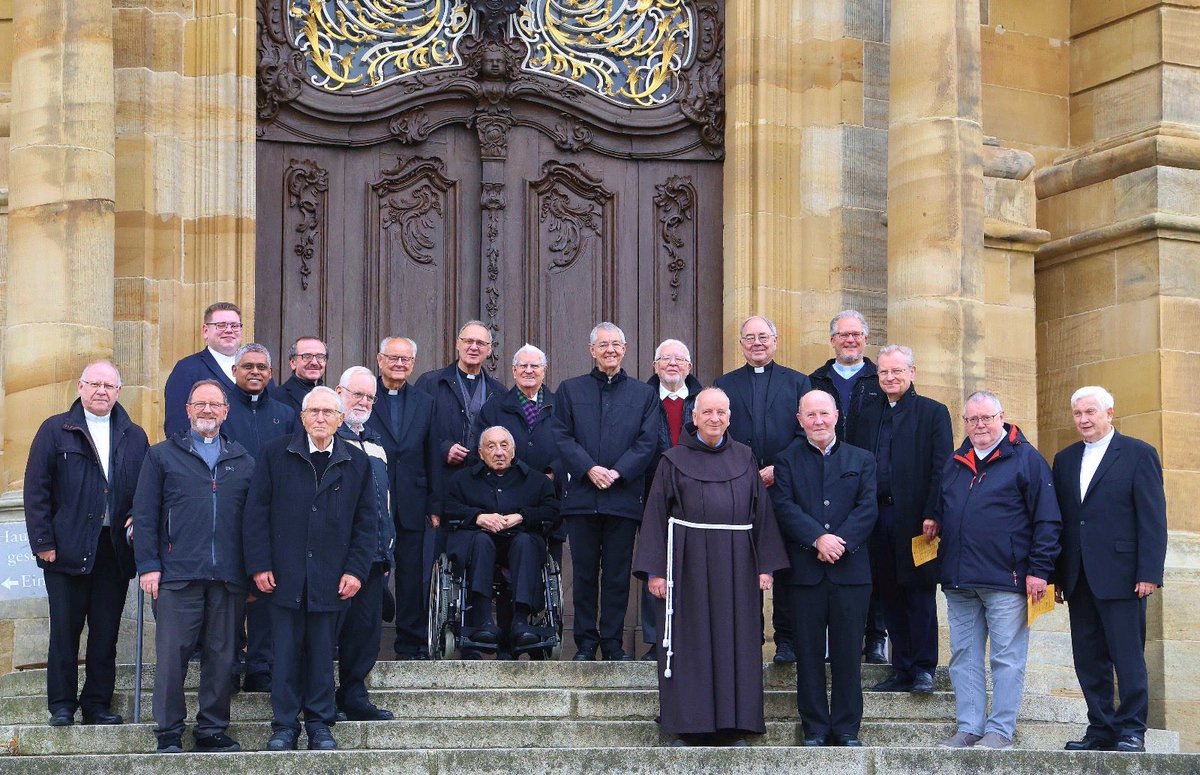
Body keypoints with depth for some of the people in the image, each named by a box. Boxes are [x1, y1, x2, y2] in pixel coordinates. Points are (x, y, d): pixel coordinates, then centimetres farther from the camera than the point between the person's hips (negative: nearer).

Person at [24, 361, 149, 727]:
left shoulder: (134, 437, 12)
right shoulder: (55, 430, 3)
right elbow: (36, 490, -1)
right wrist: (43, 542, -8)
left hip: (115, 548, 3)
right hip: (67, 549, -2)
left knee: (106, 633, 5)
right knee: (65, 631, 2)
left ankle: (98, 704, 13)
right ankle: (61, 706, 9)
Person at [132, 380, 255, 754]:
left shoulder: (243, 462, 16)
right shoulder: (163, 455, 10)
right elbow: (144, 513, 4)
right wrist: (148, 565, -5)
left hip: (228, 578, 2)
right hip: (177, 574, -2)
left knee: (222, 656, 4)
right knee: (172, 654, -4)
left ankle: (212, 731, 13)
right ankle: (169, 733, 3)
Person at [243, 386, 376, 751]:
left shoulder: (356, 462, 7)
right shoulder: (275, 454, 3)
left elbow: (367, 522, 8)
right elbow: (256, 512, 2)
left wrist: (356, 570, -1)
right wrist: (259, 566, -5)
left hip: (331, 578, 1)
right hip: (284, 574, -1)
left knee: (322, 653, 6)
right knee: (286, 652, 1)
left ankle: (320, 724, 16)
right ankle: (284, 725, 10)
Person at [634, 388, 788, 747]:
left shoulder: (745, 458, 10)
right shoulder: (674, 461, 4)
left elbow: (762, 512, 8)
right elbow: (656, 515, 1)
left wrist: (765, 565, 0)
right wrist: (655, 570, -7)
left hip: (736, 566, 2)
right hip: (688, 565, -2)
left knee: (736, 644, 3)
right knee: (690, 645, 0)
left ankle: (735, 727, 10)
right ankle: (688, 727, 6)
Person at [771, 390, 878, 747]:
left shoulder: (861, 460, 12)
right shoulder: (787, 460, 9)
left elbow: (867, 508, 0)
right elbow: (785, 507, -4)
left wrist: (841, 541, -14)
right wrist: (818, 539, -17)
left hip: (850, 569, 0)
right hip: (805, 570, 0)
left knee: (847, 652, 2)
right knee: (809, 652, 3)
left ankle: (847, 728, 8)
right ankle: (815, 728, 8)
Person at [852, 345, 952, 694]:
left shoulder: (933, 413, 0)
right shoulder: (867, 415, 15)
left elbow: (941, 469, -7)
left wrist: (931, 515, -15)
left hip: (915, 518, -5)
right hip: (877, 518, 5)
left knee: (920, 595, 0)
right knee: (890, 596, 8)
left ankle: (923, 668, 7)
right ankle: (902, 669, 15)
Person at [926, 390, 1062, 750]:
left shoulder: (1026, 459, -1)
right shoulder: (956, 463, 17)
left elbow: (1047, 519, -5)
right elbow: (943, 511, 30)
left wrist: (1039, 569, -11)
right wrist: (933, 522, 6)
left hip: (1005, 579, -6)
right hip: (959, 581, 6)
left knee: (1007, 658, -2)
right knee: (964, 657, 7)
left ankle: (1000, 730, 2)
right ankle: (968, 728, 12)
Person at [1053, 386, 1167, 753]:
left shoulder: (1138, 454, 0)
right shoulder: (1065, 460, 16)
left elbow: (1153, 518, -5)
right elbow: (1058, 519, 14)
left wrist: (1149, 572, -13)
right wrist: (1057, 575, 9)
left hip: (1120, 576, -5)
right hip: (1079, 580, 5)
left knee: (1128, 657, -3)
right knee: (1088, 659, 6)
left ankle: (1132, 730, 2)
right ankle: (1101, 729, 12)